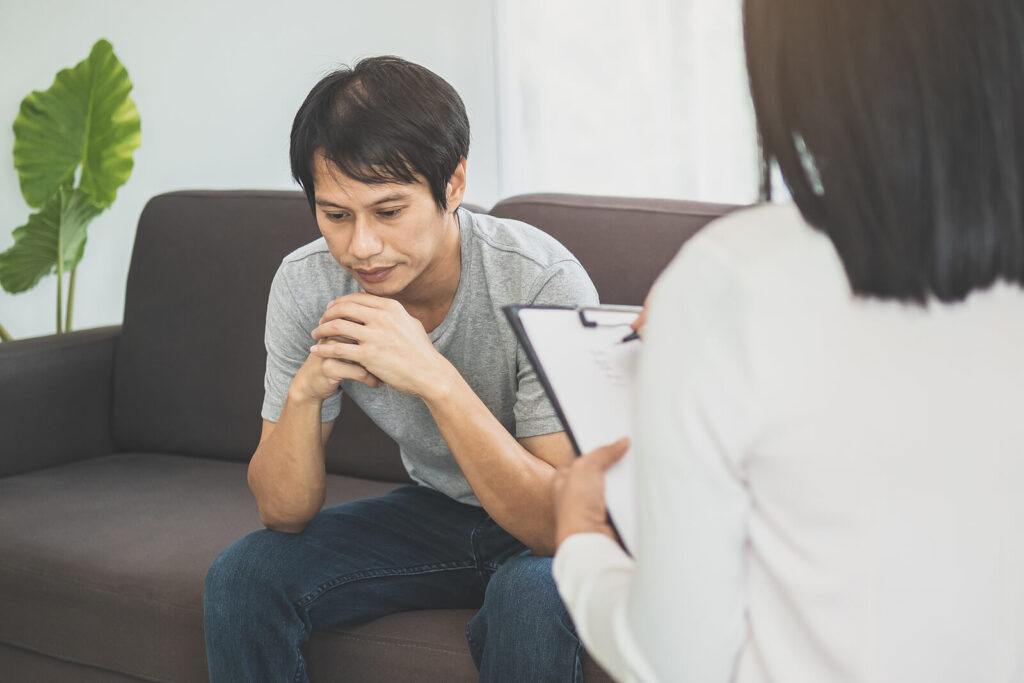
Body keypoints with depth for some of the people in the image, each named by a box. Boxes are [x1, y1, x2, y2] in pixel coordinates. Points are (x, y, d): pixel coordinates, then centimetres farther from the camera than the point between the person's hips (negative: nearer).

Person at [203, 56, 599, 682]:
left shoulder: (543, 282, -28)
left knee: (530, 594, -36)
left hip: (554, 536, -4)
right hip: (434, 509, 4)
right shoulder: (306, 285, -14)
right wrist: (306, 389, -31)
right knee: (241, 577, -15)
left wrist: (434, 377, -41)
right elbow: (283, 513, -11)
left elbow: (563, 522, -32)